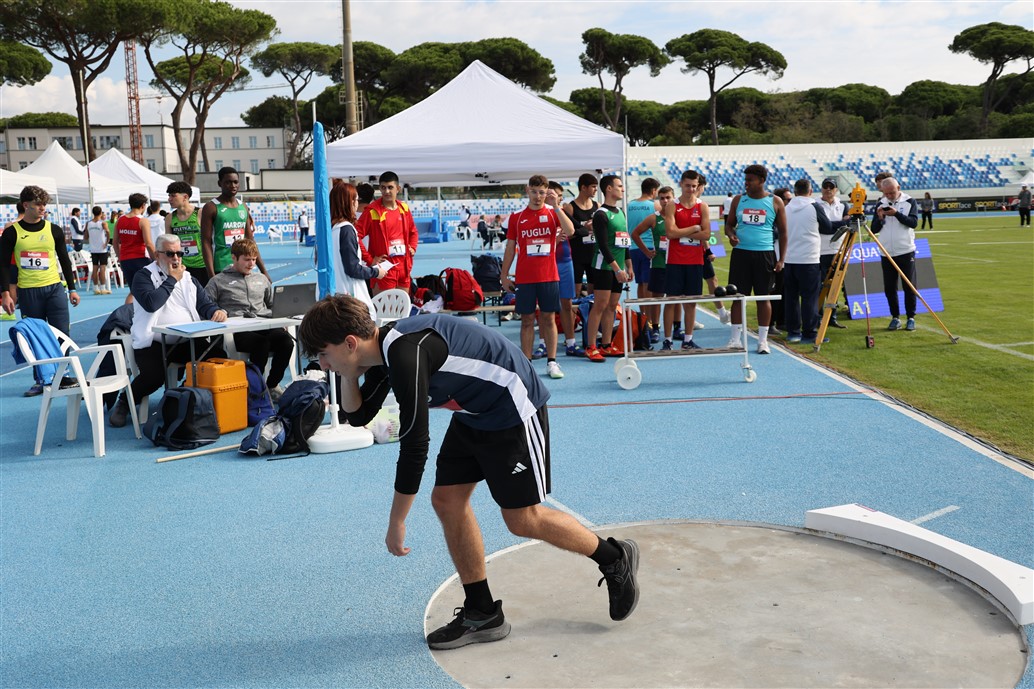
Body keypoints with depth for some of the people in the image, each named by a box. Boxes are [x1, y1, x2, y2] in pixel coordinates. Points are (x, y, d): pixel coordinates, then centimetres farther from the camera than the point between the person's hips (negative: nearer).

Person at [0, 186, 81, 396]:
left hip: (54, 288, 1)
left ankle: (62, 376, 9)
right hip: (27, 292, -1)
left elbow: (64, 260, 12)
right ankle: (40, 381, 15)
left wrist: (72, 288, 9)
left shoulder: (54, 230, 5)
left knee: (62, 335, -1)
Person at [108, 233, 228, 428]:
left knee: (218, 357, -21)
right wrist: (172, 279, -6)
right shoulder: (144, 276, 2)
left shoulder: (188, 278, 19)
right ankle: (123, 403, 1)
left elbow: (205, 304, 12)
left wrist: (216, 311, -13)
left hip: (187, 341, 5)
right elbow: (151, 303, -17)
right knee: (154, 375, -31)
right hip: (153, 343, -4)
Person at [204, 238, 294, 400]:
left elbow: (273, 304, 33)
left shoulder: (261, 279, 30)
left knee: (285, 339, -31)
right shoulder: (218, 281, 17)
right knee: (261, 342, -39)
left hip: (264, 325, 4)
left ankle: (272, 385, -12)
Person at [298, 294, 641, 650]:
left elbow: (414, 445, -29)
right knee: (447, 500, 4)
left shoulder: (405, 354, -30)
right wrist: (349, 375, -6)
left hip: (514, 408, -10)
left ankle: (615, 559, 18)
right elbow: (358, 415, 13)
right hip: (474, 413, 10)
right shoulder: (383, 351, 1)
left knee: (522, 519, -4)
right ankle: (482, 614, 15)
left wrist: (396, 522, -21)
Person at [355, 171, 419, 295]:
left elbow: (413, 231, 26)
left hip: (404, 267, 6)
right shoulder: (372, 211, -9)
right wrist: (369, 259, -15)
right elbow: (356, 236, -15)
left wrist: (412, 248, 10)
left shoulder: (404, 208, 10)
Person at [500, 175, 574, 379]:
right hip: (524, 278, 0)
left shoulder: (553, 212, 3)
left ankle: (552, 362, 9)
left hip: (549, 276, 0)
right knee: (527, 320, 4)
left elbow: (570, 231, -15)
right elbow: (510, 247, 8)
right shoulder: (516, 217, 5)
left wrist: (556, 206, -20)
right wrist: (504, 274, 4)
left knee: (549, 319, 4)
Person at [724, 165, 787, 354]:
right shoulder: (738, 200, 8)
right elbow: (729, 224, 14)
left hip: (765, 254, -1)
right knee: (738, 296, 1)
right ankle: (736, 339, 7)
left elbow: (782, 232, 6)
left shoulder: (775, 202, 3)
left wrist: (781, 259, -1)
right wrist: (731, 235, -10)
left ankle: (763, 340, 10)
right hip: (741, 253, 1)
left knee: (764, 297, 3)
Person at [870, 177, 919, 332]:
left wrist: (897, 213, -22)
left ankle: (911, 318, 10)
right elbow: (874, 229, 7)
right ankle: (895, 317, 16)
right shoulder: (880, 204, 8)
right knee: (889, 288, 5)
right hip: (887, 253, 3)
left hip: (906, 252, -3)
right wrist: (880, 218, -11)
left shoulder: (910, 202, 1)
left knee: (909, 287, 0)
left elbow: (914, 222, -13)